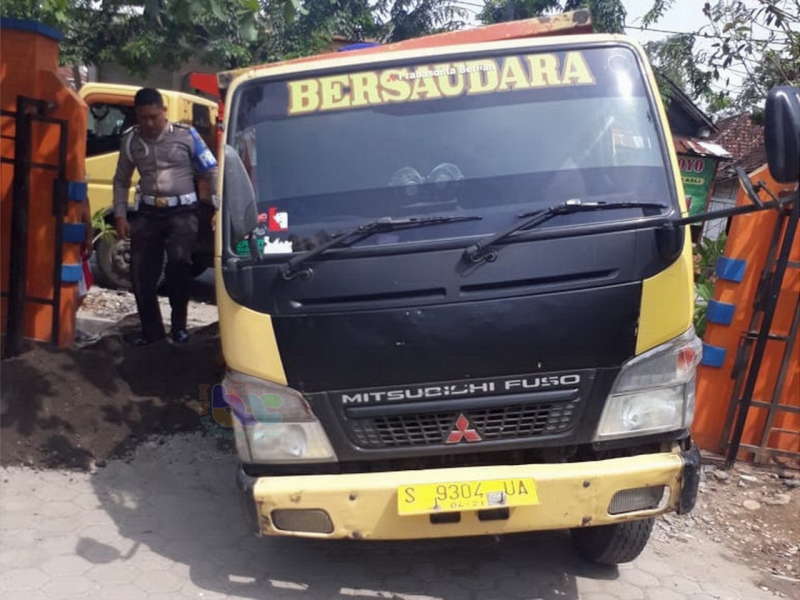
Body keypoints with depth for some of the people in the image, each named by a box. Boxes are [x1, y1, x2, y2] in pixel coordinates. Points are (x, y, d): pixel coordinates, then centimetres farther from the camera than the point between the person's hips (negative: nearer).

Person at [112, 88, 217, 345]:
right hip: (148, 212, 4)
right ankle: (151, 329, 19)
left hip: (182, 211, -3)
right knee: (141, 272, 1)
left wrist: (217, 207, -3)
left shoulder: (186, 135, -2)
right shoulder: (131, 140, 6)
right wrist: (120, 215, 9)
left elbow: (211, 172, 1)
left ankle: (179, 325, -4)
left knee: (179, 261, -23)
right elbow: (121, 180, 15)